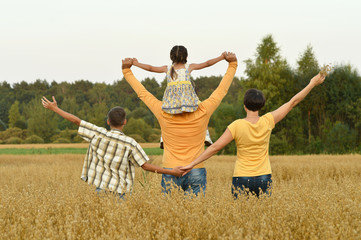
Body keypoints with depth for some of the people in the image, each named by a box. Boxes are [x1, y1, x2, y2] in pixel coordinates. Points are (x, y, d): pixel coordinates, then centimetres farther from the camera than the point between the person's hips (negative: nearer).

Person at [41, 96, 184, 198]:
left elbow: (76, 121, 2)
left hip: (99, 189, 3)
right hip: (119, 193, -3)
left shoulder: (98, 134, -4)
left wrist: (54, 108, 12)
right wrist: (172, 172, -1)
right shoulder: (130, 144, -11)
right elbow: (146, 166, -9)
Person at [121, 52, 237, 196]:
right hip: (196, 172, 0)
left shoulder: (163, 114, -3)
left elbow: (142, 93, 11)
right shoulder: (202, 113, -3)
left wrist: (126, 70, 24)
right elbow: (221, 90, 10)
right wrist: (232, 64, 22)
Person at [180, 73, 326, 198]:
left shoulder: (237, 126, -11)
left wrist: (192, 164, -7)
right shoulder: (267, 122, -4)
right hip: (264, 178, 2)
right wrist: (312, 84, 13)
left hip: (241, 179, -2)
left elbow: (215, 147, -12)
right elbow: (292, 102, 4)